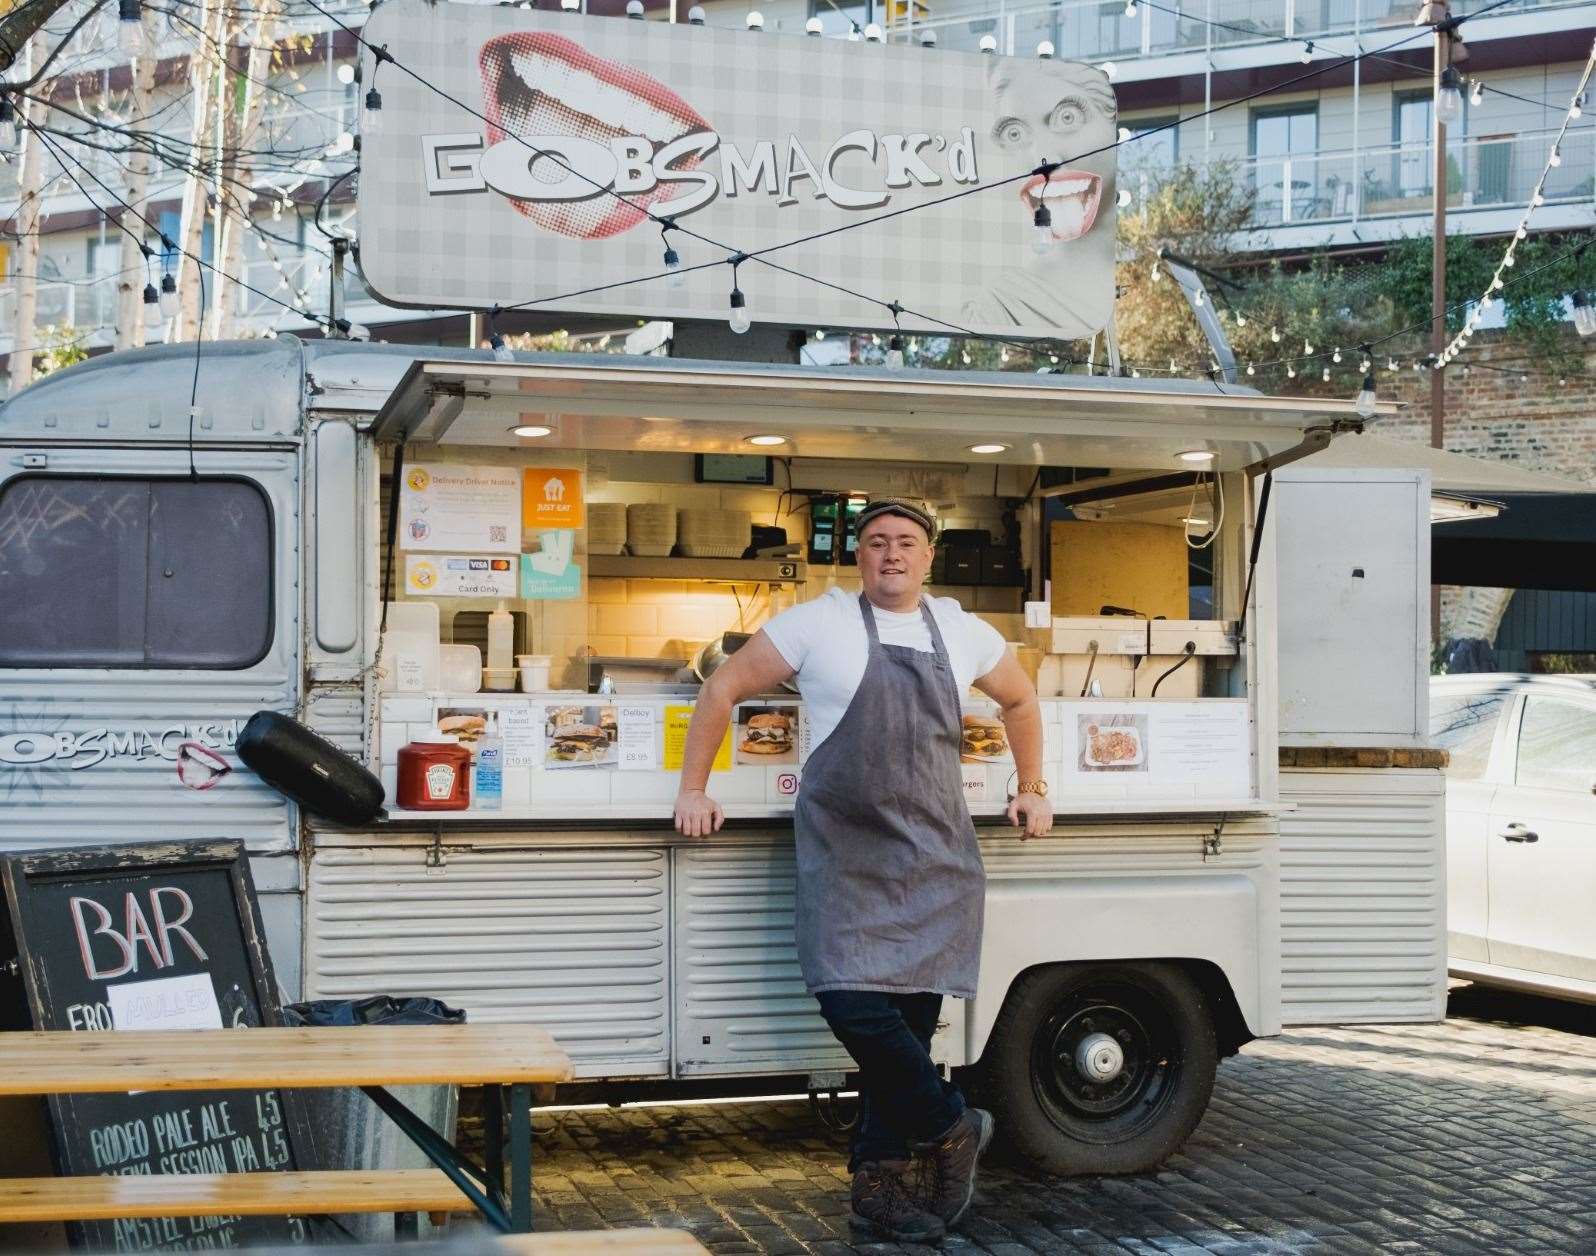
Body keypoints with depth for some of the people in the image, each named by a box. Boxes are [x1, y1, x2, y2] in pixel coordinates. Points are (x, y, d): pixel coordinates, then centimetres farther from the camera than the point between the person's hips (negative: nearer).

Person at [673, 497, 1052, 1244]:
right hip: (845, 854, -3)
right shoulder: (818, 625, -1)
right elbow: (723, 689, 3)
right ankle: (949, 1130, 5)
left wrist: (1031, 788, 25)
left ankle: (880, 1184, 14)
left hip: (936, 857, 3)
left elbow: (1019, 700, 29)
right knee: (853, 1002, -18)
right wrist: (693, 788, 0)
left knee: (912, 1014, 3)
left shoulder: (964, 634, 11)